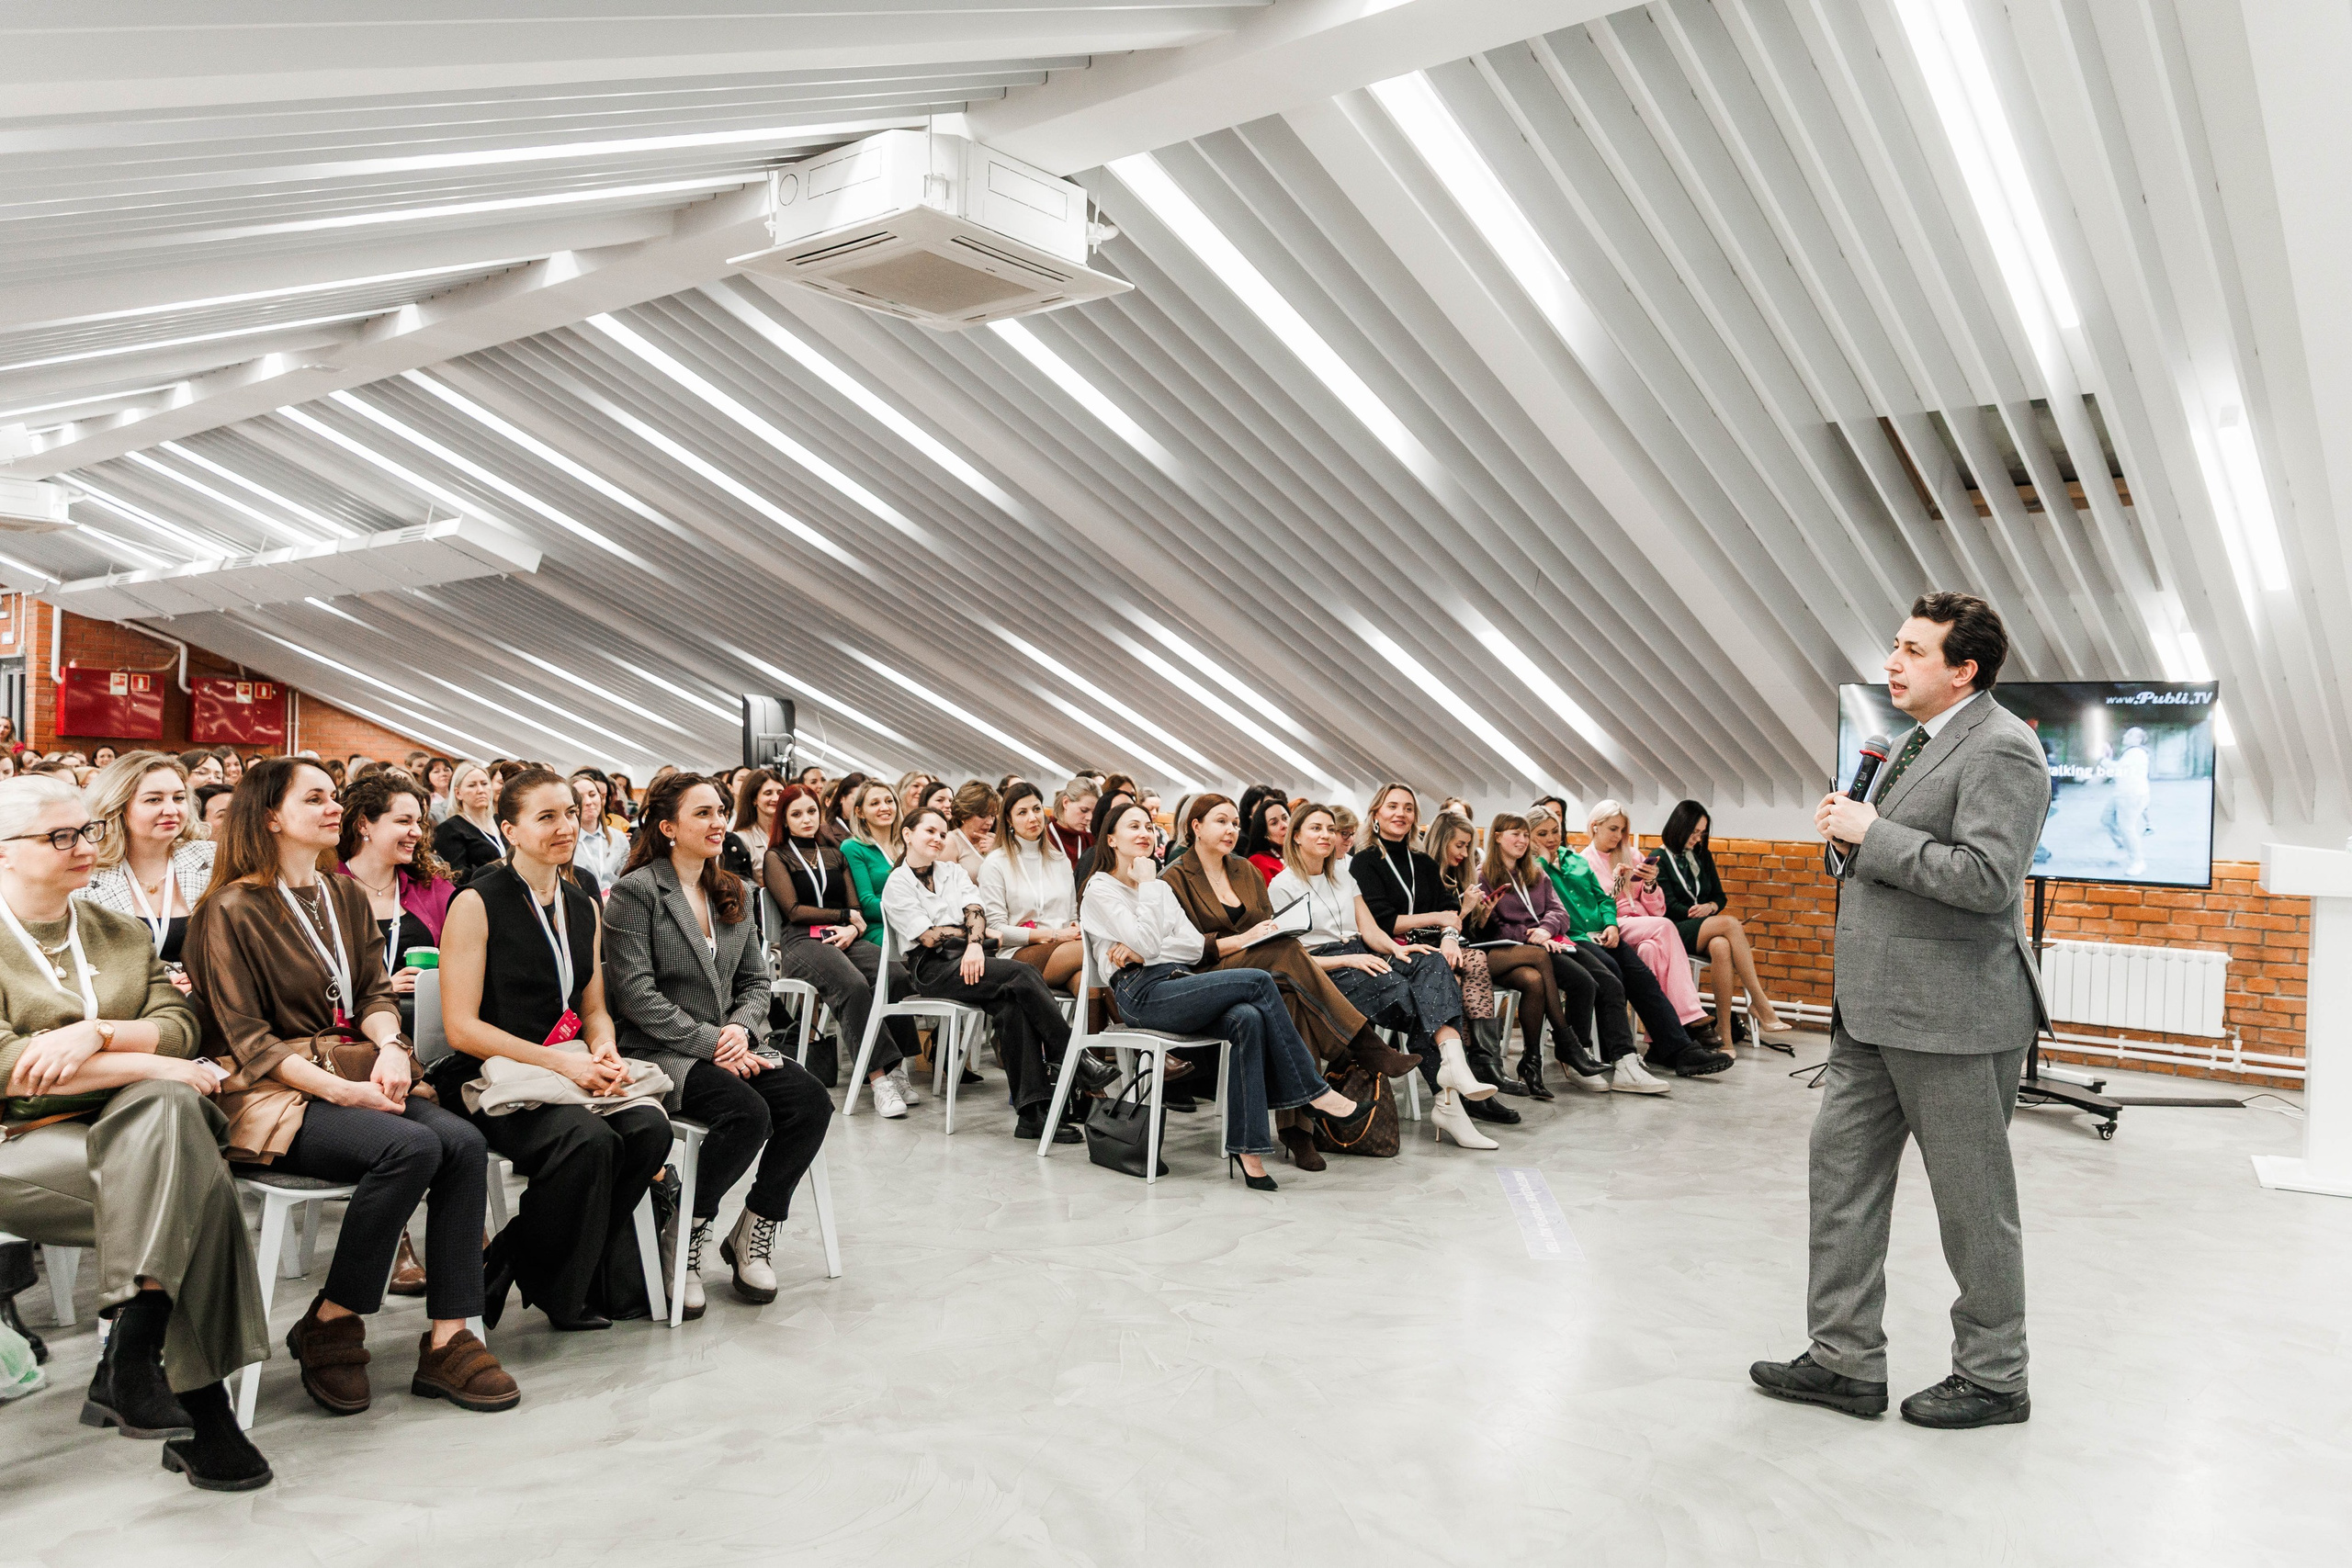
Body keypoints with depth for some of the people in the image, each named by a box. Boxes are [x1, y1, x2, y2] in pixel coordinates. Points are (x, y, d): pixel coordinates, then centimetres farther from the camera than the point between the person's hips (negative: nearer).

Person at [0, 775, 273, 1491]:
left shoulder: (123, 935, 18)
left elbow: (179, 1024, 6)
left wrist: (95, 1034, -14)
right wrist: (145, 1064, -17)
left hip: (129, 1133, 4)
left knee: (168, 1107, -32)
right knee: (193, 1184, -29)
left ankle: (128, 1366, -26)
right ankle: (197, 1404, -23)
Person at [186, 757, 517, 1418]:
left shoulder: (347, 896, 16)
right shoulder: (233, 910, -5)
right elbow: (246, 1039, -9)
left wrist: (389, 1046, -9)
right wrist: (340, 1090, -20)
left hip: (354, 1074, 6)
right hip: (270, 1093, -6)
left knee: (463, 1141, -22)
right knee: (411, 1147, -31)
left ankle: (447, 1340, -18)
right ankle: (328, 1328, -11)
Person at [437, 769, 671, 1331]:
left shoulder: (583, 906, 14)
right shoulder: (477, 903, -6)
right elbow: (461, 1026, -10)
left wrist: (605, 1051, -5)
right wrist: (558, 1060, -19)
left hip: (572, 1071, 6)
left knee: (649, 1128, -23)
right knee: (589, 1140, -32)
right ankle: (553, 1296, -6)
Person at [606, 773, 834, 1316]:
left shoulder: (732, 894, 16)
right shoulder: (635, 893, -5)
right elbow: (636, 994, -13)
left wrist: (741, 1029, -6)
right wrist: (712, 1043, -17)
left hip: (729, 1045, 6)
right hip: (660, 1052, -6)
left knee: (813, 1102, -20)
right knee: (748, 1112, -32)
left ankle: (753, 1232, -2)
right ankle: (685, 1237, -9)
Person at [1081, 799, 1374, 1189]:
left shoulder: (1161, 887, 25)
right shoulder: (1101, 889, 4)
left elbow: (1195, 946, 11)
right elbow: (1146, 943, -13)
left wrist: (1143, 949, -5)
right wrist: (1146, 883, -6)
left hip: (1178, 983, 6)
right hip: (1142, 993, -6)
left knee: (1247, 1018, -28)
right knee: (1259, 981, -22)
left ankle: (1247, 1146, -30)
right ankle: (1318, 1095, -15)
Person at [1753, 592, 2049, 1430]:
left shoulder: (2001, 748, -15)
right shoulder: (1920, 741, 16)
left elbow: (1986, 878, -26)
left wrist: (1870, 833, -19)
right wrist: (1846, 837, 3)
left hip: (1953, 1014, -10)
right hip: (1875, 1008, 10)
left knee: (1973, 1201, 6)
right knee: (1842, 1170, 11)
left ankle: (1994, 1377, 24)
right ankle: (1846, 1360, 22)